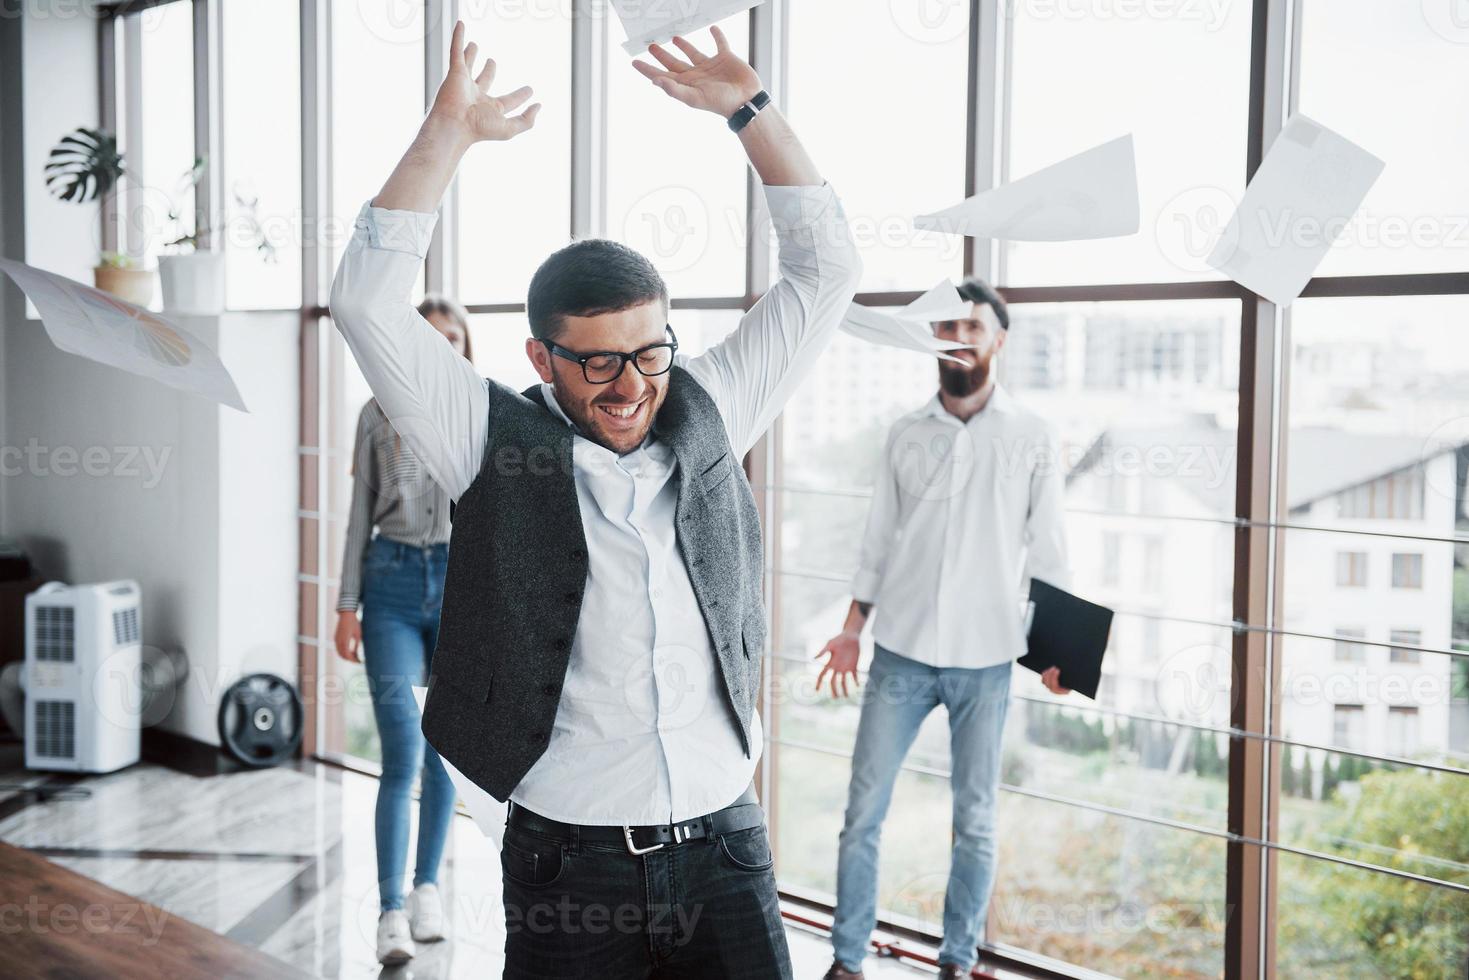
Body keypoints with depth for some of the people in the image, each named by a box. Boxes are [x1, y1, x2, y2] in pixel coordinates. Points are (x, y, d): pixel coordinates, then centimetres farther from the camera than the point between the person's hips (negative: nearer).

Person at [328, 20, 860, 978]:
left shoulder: (705, 417, 5)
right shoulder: (497, 441, -2)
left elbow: (826, 269, 8)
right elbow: (367, 300, -9)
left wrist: (751, 110, 3)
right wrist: (449, 131, -10)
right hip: (567, 859, -2)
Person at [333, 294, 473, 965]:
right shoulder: (378, 414, 4)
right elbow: (360, 513, 6)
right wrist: (348, 605, 1)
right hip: (393, 583, -1)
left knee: (445, 748, 10)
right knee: (401, 753, -9)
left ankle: (427, 888, 27)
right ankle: (392, 912, -4)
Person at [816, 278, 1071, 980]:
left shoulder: (1032, 439, 1)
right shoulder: (906, 436, 6)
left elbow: (1046, 550, 2)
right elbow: (879, 541, 10)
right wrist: (852, 629, 6)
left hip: (985, 660, -1)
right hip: (900, 653, 2)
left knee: (975, 819, 7)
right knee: (863, 808, 2)